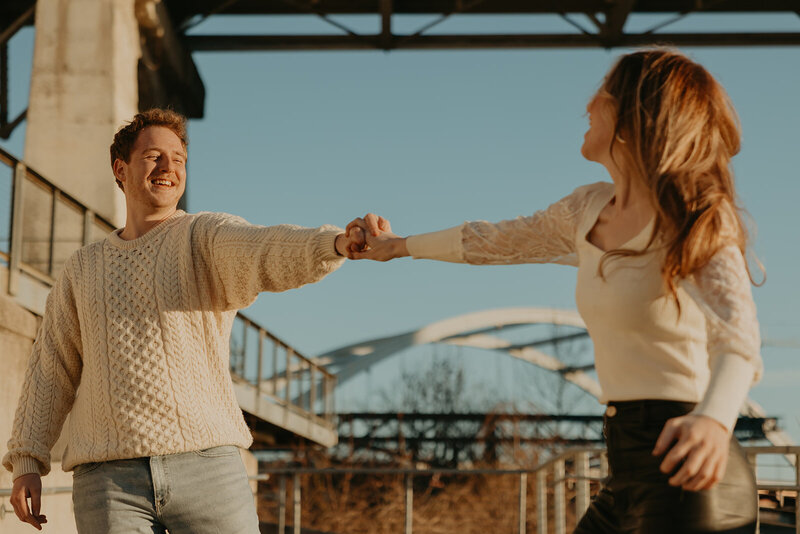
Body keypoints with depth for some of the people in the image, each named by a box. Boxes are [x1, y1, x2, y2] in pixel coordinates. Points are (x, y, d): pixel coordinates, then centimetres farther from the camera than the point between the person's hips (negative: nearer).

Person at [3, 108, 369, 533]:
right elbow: (52, 371, 19)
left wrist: (338, 243, -40)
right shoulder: (84, 269, 19)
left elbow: (270, 252, -18)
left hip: (205, 464, -2)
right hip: (108, 479, 2)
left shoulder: (210, 238, 5)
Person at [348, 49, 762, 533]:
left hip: (685, 479, -7)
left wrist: (713, 419, -51)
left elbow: (736, 335, -29)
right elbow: (503, 240, 25)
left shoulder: (694, 224, -13)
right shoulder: (589, 210, 8)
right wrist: (398, 247, 38)